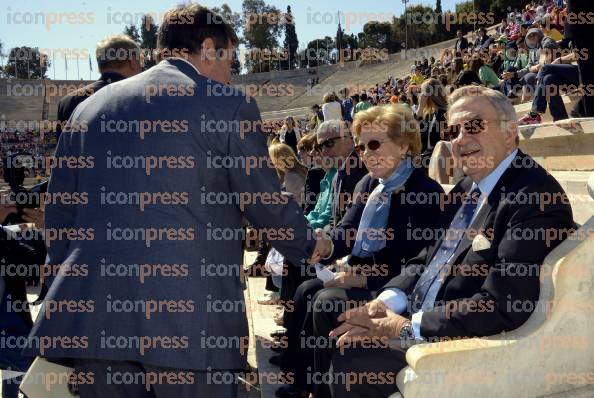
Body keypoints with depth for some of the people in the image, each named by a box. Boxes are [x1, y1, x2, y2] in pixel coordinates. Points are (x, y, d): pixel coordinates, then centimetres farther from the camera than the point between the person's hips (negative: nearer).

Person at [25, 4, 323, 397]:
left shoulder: (91, 106, 14)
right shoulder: (229, 104, 0)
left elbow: (59, 210, 15)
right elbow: (268, 204, 4)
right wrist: (308, 246, 23)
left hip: (94, 314, 5)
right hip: (191, 317, -4)